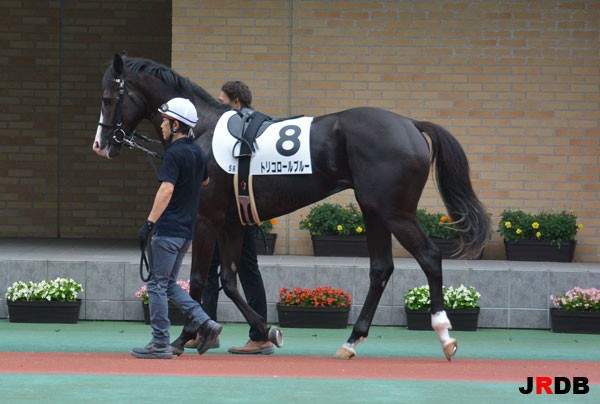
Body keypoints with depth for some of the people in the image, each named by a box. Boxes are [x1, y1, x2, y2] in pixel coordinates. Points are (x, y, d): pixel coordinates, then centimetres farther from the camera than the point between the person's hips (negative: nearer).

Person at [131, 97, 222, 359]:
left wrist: (150, 222, -29)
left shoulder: (174, 153, -15)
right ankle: (205, 323, 5)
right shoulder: (198, 153, 12)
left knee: (157, 285, -2)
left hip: (168, 229, -9)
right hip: (187, 230, 9)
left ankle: (160, 344, -1)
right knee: (169, 284, 17)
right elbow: (205, 181, 31)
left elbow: (167, 190, -26)